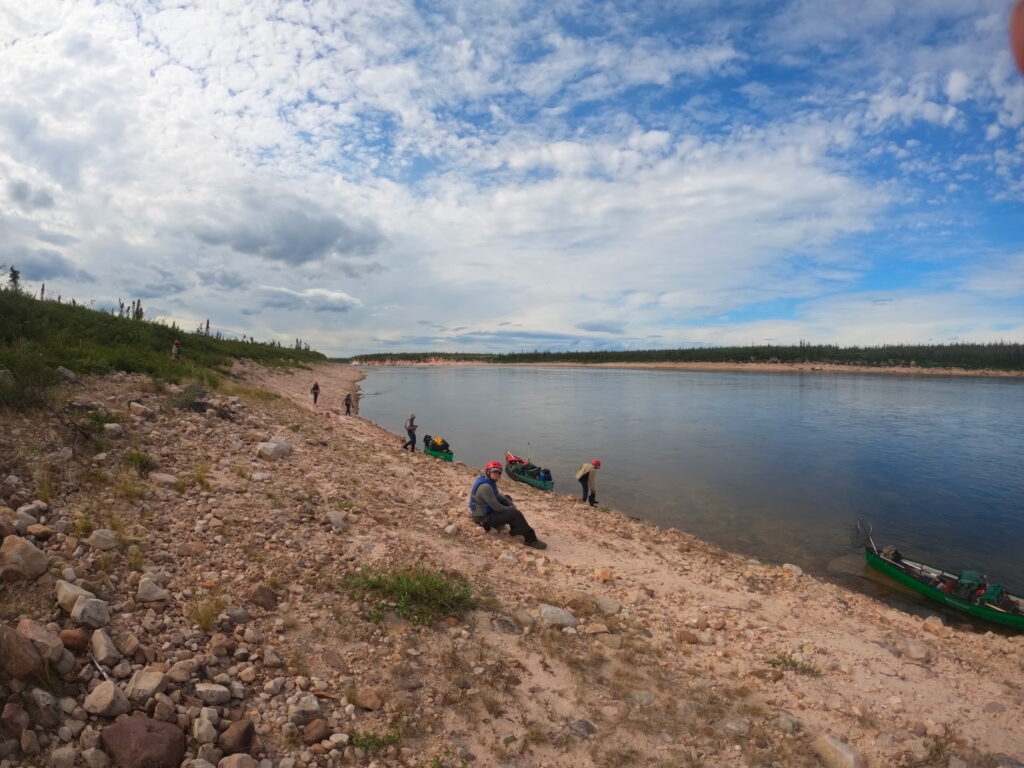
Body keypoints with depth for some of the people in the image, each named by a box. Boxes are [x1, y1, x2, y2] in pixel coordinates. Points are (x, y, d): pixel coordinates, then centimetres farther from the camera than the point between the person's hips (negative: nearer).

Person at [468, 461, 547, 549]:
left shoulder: (489, 481, 4)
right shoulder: (485, 487, -28)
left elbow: (498, 496, 16)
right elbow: (497, 507, -26)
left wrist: (511, 504, -1)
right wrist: (510, 509, -8)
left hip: (486, 510, 11)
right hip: (484, 518, -11)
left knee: (507, 498, 22)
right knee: (516, 514, -18)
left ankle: (515, 529, 17)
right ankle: (530, 539, -10)